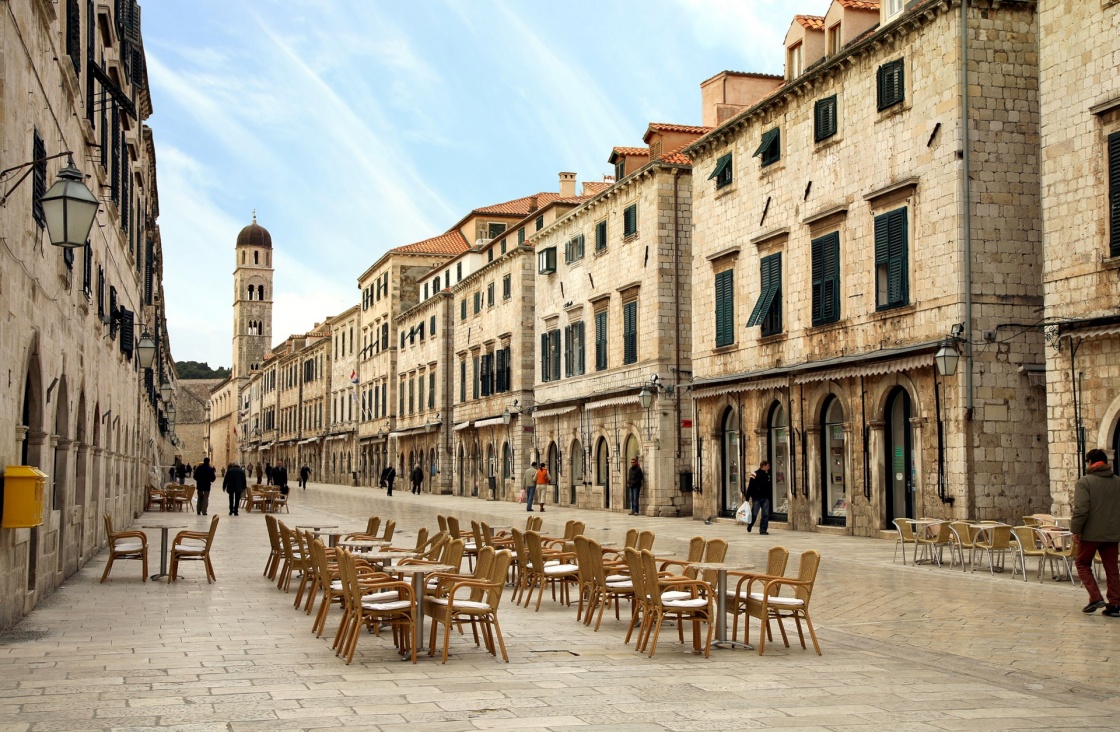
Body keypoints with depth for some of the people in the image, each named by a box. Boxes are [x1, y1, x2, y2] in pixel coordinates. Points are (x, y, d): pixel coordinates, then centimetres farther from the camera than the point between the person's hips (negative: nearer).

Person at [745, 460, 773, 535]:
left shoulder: (767, 475, 10)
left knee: (765, 514, -2)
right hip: (756, 498, -5)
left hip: (765, 498, 5)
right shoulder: (755, 475, -8)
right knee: (754, 514, 1)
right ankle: (750, 525, 29)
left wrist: (770, 497, 18)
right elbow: (750, 487, -10)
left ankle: (763, 530, 4)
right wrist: (747, 498, -12)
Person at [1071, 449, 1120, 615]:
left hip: (1091, 533, -5)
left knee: (1082, 564, 11)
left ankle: (1095, 597, -3)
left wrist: (1075, 530, -9)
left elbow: (1081, 509, -18)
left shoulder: (1085, 482, -10)